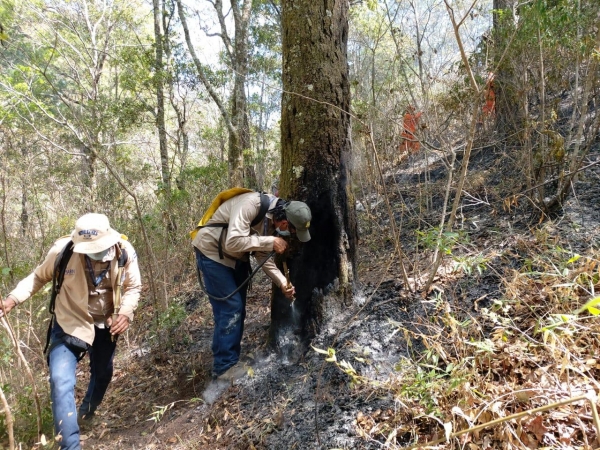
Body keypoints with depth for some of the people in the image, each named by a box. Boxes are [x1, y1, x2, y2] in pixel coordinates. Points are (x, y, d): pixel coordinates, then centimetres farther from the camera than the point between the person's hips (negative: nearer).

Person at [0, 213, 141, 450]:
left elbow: (133, 287, -8)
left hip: (106, 324, 3)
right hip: (70, 322, -2)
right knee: (61, 382, -15)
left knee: (102, 374, 22)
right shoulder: (63, 250, -26)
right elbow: (38, 277, -8)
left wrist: (125, 313, -23)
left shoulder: (125, 252, -22)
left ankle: (86, 413, 55)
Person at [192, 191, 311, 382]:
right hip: (211, 252, -8)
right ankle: (223, 367, 2)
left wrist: (282, 282, -11)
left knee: (238, 310, 10)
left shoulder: (274, 219, -5)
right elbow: (233, 243, -38)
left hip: (237, 257, 9)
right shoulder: (250, 205, -32)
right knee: (230, 308, -10)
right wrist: (271, 242, -32)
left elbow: (263, 255, 0)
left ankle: (231, 362, 22)